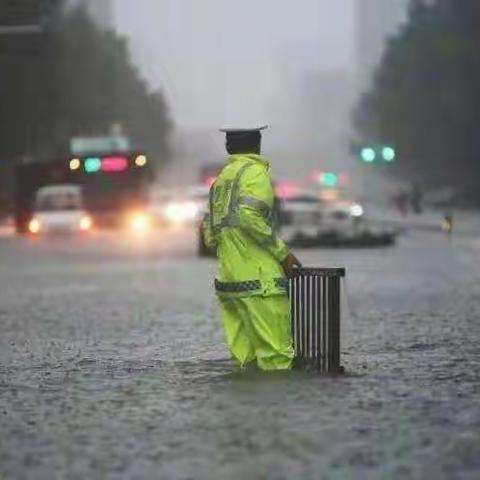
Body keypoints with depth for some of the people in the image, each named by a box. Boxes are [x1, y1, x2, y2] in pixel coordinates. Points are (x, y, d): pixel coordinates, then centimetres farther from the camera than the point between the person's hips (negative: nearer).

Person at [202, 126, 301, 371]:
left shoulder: (221, 178, 19)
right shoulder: (255, 172, -4)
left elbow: (209, 236, 17)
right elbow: (249, 216, -20)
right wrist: (282, 252, -12)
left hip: (227, 281, 8)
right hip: (259, 280, -8)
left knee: (246, 358, 8)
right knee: (275, 358, -9)